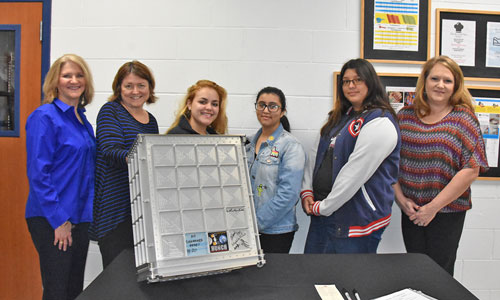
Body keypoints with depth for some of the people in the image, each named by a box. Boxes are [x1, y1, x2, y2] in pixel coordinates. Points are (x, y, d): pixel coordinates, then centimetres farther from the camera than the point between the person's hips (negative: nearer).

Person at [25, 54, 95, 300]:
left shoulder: (82, 119, 12)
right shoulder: (44, 117, -11)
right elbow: (37, 173, -16)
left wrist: (87, 215, 12)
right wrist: (59, 220, -17)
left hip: (79, 218, 7)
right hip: (52, 221, -7)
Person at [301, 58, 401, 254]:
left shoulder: (380, 123, -14)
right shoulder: (339, 117, 14)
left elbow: (356, 173, -20)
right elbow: (317, 155, 15)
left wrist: (325, 206, -14)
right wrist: (307, 191, 3)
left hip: (356, 219, -8)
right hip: (322, 212, 8)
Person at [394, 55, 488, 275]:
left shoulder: (463, 119, -4)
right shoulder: (405, 116, 4)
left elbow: (471, 171, -10)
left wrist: (434, 207, -13)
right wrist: (400, 197, -5)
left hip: (447, 212, -2)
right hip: (411, 211, 3)